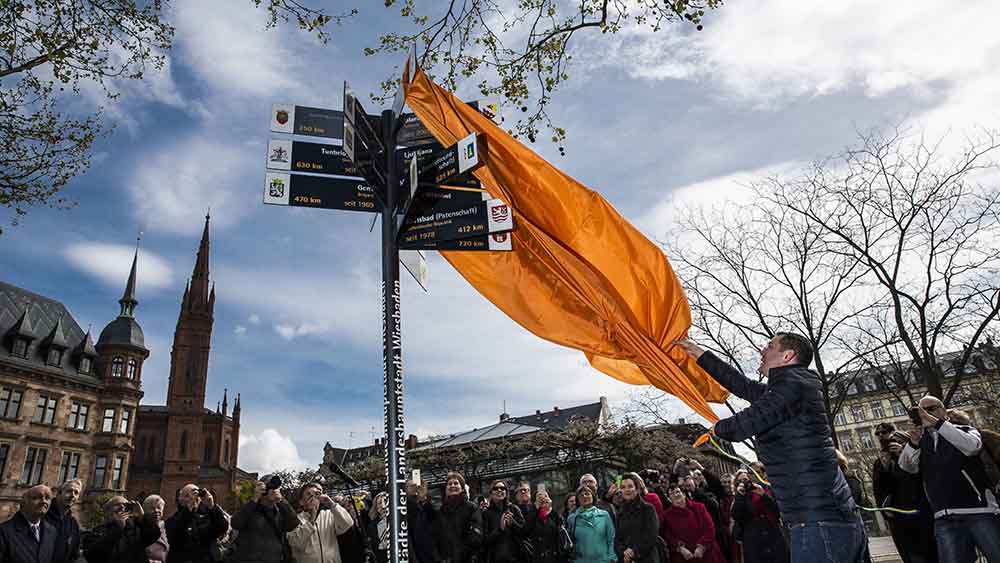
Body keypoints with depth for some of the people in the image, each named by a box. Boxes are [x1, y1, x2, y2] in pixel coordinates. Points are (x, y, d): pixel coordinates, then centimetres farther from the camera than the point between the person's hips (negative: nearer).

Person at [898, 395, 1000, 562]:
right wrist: (913, 441, -20)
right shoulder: (920, 442, 15)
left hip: (979, 511, -2)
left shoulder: (964, 430, 9)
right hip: (945, 518, 2)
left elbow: (972, 446, -15)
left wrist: (936, 422, -22)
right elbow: (907, 467, -2)